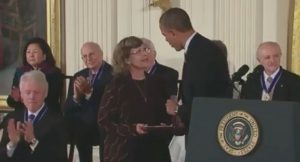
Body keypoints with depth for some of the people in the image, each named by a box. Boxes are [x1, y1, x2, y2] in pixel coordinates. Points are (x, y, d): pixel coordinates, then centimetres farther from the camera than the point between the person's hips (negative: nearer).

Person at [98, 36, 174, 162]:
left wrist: (165, 126, -4)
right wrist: (132, 129, -18)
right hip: (124, 152, -4)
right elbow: (104, 120, -6)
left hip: (154, 150, 4)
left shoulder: (156, 82, 12)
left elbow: (166, 113, 18)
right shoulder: (117, 85, -2)